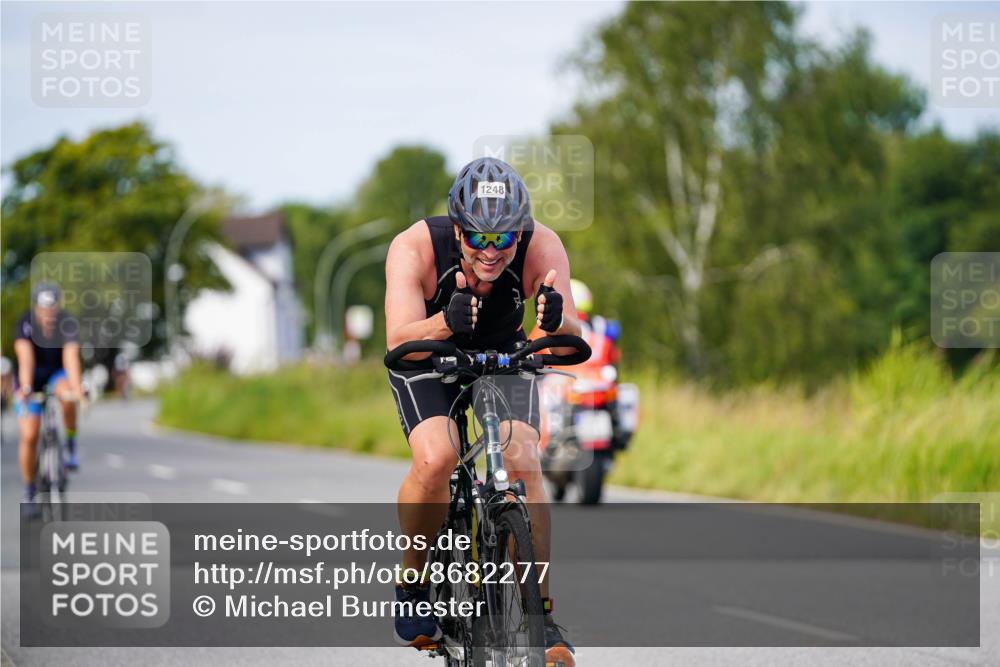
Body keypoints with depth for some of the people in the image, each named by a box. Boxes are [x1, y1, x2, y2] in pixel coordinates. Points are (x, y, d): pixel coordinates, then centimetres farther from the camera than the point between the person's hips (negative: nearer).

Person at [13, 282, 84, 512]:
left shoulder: (68, 324, -24)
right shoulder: (25, 323, -25)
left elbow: (71, 358, -35)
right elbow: (26, 358, -37)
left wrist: (76, 389, -50)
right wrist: (25, 388, -52)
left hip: (57, 373, 0)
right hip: (31, 379, 0)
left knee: (67, 397, -36)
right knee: (29, 436, -10)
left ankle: (71, 447, -14)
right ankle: (29, 490, 8)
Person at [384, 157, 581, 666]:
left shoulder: (541, 247, -29)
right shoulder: (415, 247, -33)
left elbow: (570, 342, -36)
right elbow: (399, 344, -42)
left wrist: (557, 321, -60)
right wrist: (446, 323, -63)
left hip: (504, 357, 2)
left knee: (522, 463, -21)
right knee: (435, 460, -27)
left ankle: (541, 617, -12)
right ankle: (413, 578, -1)